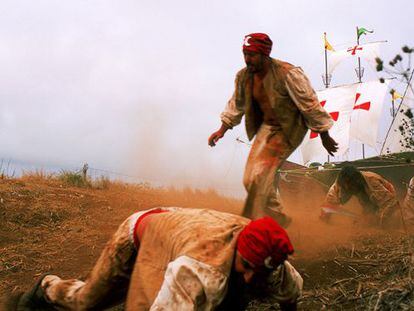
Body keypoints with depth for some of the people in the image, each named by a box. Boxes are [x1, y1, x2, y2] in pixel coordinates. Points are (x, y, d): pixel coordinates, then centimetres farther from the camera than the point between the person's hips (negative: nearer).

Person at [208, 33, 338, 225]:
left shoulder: (288, 74, -22)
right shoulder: (244, 76, -3)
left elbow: (310, 105, -16)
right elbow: (236, 104, 16)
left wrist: (324, 137, -11)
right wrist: (222, 129, 14)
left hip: (289, 129, -7)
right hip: (266, 127, 7)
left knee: (259, 176, -19)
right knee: (250, 179, 4)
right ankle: (278, 217, 24)